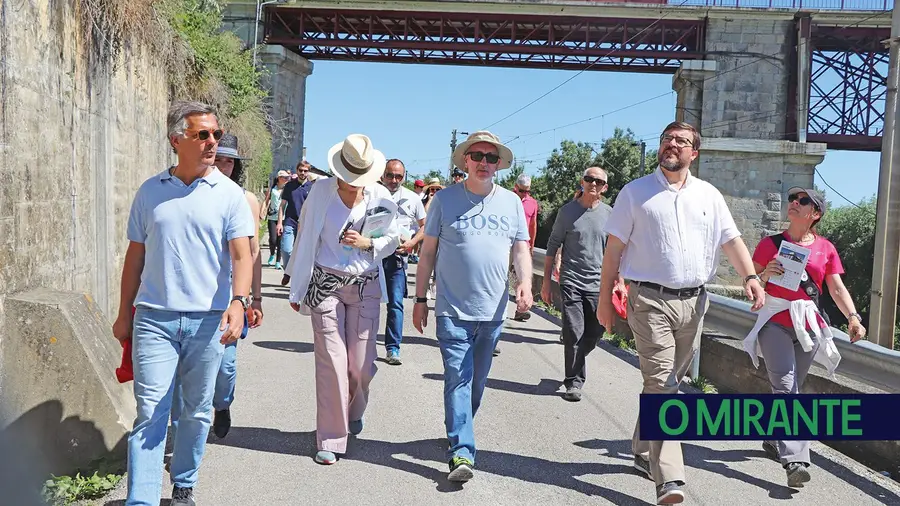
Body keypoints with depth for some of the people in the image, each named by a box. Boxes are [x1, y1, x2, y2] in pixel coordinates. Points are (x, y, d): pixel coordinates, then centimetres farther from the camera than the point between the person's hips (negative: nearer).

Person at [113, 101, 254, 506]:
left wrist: (238, 300, -25)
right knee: (150, 411, -3)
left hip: (207, 320, 0)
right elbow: (135, 255, 12)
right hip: (154, 318, 1)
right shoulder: (150, 192, 6)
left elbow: (241, 256, -7)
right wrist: (124, 314, 13)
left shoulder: (229, 194, 0)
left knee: (197, 412, 12)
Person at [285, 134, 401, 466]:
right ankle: (331, 440, 8)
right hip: (326, 285, -1)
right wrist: (297, 290, 4)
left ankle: (353, 413, 36)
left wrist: (367, 243, -11)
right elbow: (305, 240, 1)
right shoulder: (321, 192, -4)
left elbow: (393, 240, 11)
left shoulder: (381, 196, 0)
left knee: (362, 364, 4)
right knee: (331, 363, -4)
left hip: (366, 287, 2)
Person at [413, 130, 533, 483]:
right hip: (453, 309, -3)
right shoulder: (445, 198, 0)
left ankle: (459, 430, 33)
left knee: (477, 381, 14)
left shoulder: (511, 202, 7)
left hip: (492, 310, 3)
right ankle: (462, 451, -6)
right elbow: (428, 251, 4)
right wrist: (420, 299, 3)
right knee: (457, 378, -8)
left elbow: (521, 249, 11)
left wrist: (525, 283, -8)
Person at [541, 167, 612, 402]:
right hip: (571, 283, -2)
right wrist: (546, 280, 2)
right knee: (574, 334, -6)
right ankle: (574, 382, 7)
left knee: (594, 333, 8)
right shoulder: (567, 211, 1)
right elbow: (553, 246, 5)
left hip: (598, 285, 3)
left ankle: (574, 366, 32)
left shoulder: (609, 214, 6)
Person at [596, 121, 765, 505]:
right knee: (661, 385, -11)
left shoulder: (709, 195, 12)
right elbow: (614, 248, 1)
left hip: (693, 301, 4)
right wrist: (605, 298, -1)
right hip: (650, 300, -4)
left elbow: (731, 240, 11)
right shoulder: (636, 192, 2)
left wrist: (750, 276, -8)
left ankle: (644, 451, 32)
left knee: (668, 383, 14)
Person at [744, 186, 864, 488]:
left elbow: (837, 288, 4)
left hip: (809, 326, 2)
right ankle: (795, 460, -20)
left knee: (788, 388, 11)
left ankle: (773, 439, 32)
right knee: (785, 387, -13)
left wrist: (853, 316, -12)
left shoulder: (826, 248, 9)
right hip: (775, 323, -2)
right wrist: (766, 274, -12)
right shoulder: (770, 244, 6)